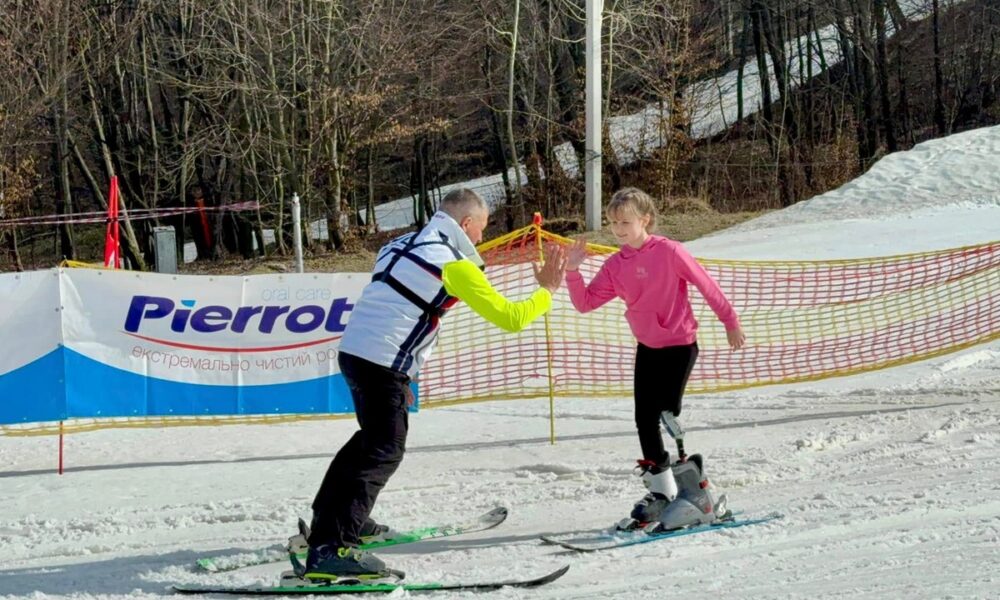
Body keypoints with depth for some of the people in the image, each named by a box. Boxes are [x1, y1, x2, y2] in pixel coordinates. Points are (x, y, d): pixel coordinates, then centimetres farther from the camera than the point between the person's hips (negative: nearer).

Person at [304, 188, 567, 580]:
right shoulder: (454, 264, -8)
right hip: (383, 363, -9)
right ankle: (330, 548, -20)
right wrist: (546, 291, 9)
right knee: (383, 452, -10)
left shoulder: (401, 245, 17)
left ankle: (330, 519, 37)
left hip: (354, 350, 9)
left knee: (373, 438, 27)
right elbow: (510, 318, -7)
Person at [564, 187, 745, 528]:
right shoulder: (615, 266, 1)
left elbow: (706, 285, -7)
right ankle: (661, 491, 17)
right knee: (644, 420, 4)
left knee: (667, 414, -14)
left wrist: (730, 322, -1)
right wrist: (573, 271, -17)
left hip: (680, 345, -6)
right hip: (647, 348, 6)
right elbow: (585, 303, -1)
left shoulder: (668, 251, -15)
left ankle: (692, 481, 1)